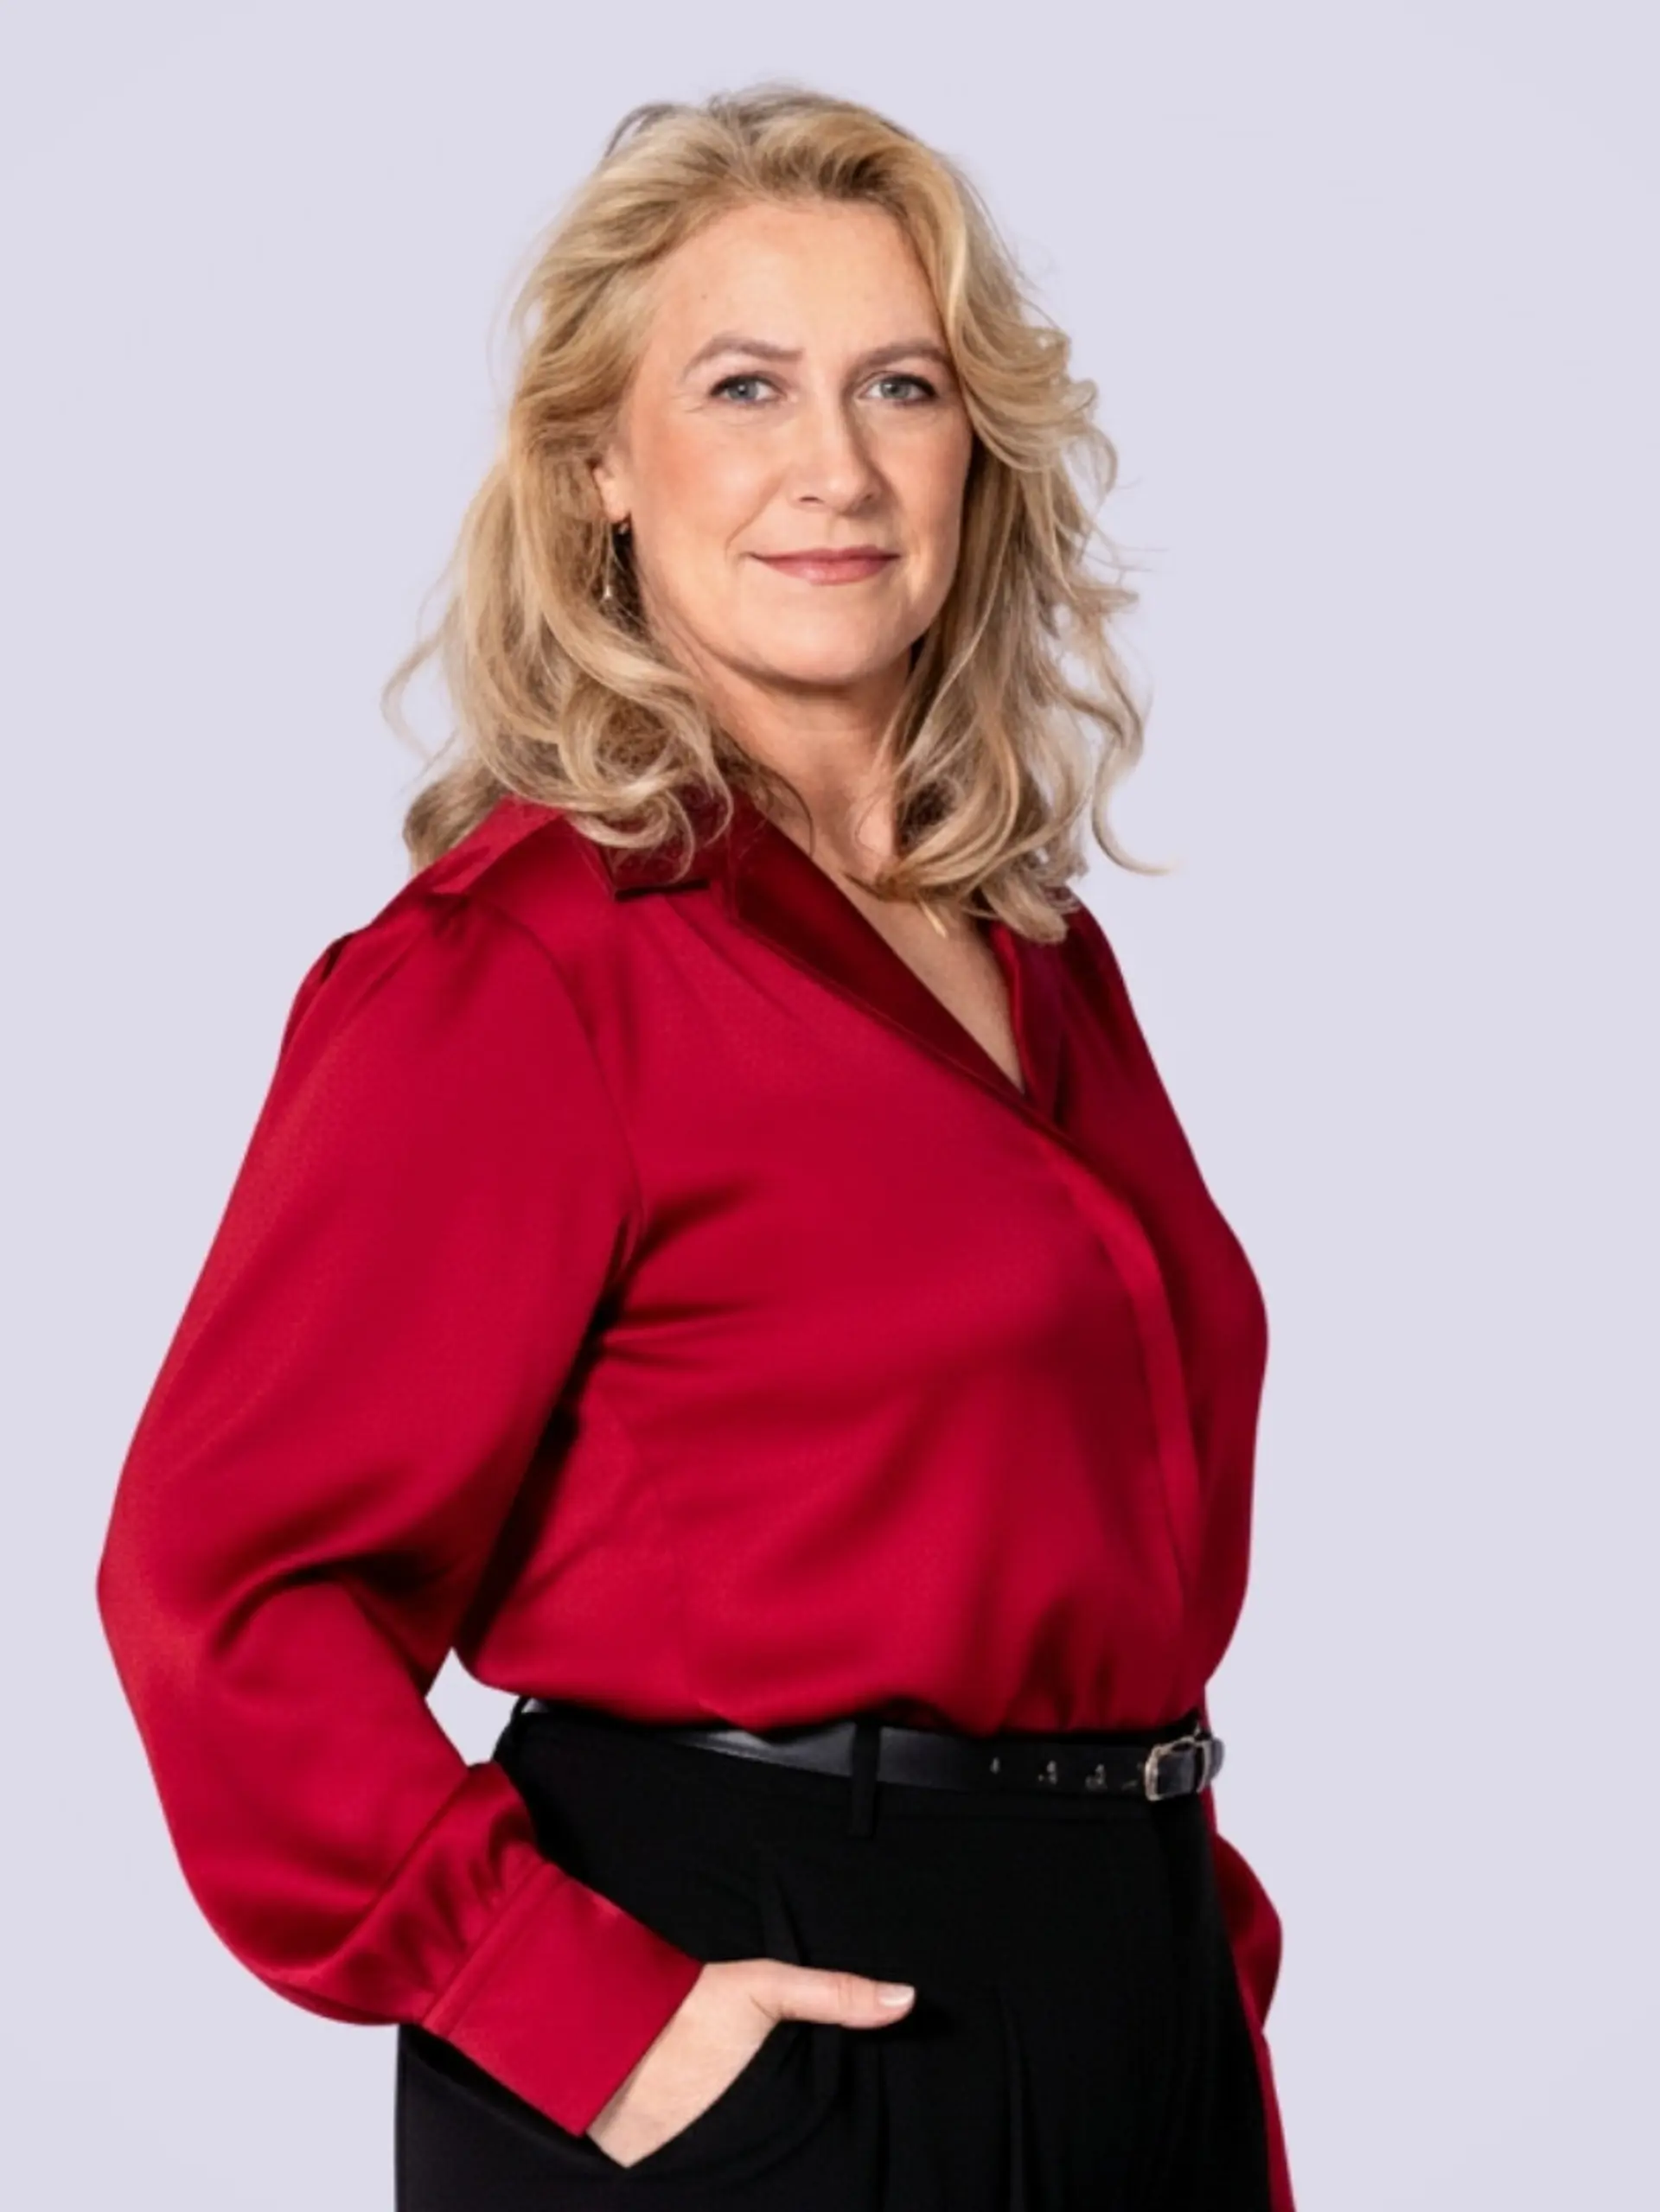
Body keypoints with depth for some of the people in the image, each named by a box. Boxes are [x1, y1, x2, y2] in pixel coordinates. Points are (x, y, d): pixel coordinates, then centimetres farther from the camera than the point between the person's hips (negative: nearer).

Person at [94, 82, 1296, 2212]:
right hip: (762, 2033, -7)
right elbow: (225, 1579, -18)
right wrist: (583, 2017, -19)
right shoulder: (525, 965, -12)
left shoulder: (1035, 953, 10)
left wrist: (1189, 1911, 10)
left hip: (1131, 2020, 7)